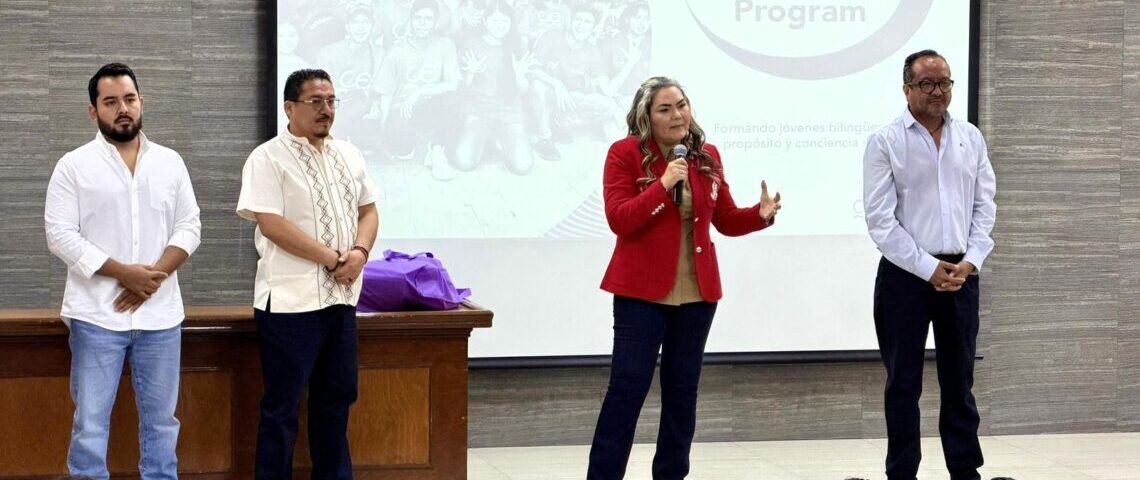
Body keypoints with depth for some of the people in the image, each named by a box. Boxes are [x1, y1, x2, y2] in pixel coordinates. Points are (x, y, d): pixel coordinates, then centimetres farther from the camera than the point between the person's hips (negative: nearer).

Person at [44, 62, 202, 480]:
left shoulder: (170, 162, 9)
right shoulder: (74, 165, 0)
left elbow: (189, 228, 7)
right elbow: (61, 235, -6)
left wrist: (153, 276, -10)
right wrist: (123, 272, -14)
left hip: (160, 315, 3)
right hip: (97, 315, -3)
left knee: (160, 420, 9)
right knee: (90, 423, 0)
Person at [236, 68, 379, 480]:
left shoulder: (349, 155, 12)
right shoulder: (268, 158, -10)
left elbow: (368, 210, 16)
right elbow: (271, 225, -18)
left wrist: (359, 252, -5)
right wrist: (332, 258, -16)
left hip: (341, 296, 7)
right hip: (291, 300, -7)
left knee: (337, 397, 14)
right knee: (282, 405, -1)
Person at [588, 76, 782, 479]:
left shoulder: (707, 155, 7)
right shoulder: (625, 153, -7)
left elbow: (727, 220, 12)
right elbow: (618, 219, -16)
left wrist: (760, 215, -8)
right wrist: (663, 186, -24)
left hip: (697, 291, 5)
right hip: (642, 290, -5)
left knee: (682, 389, 10)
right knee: (628, 386, -6)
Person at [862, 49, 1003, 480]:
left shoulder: (971, 138, 8)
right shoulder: (885, 142, -5)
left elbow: (984, 205, 8)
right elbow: (880, 220, -9)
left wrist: (969, 262, -5)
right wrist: (929, 269, -13)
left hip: (962, 274, 4)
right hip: (905, 275, -3)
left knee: (959, 380, 10)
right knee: (903, 381, 3)